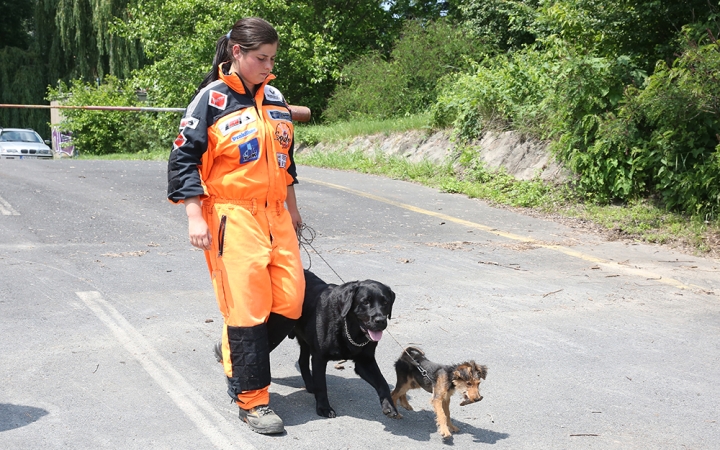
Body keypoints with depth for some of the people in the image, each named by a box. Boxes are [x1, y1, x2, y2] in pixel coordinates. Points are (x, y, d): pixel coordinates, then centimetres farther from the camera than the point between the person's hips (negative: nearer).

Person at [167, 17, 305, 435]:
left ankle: (238, 356, 32)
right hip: (233, 217, -6)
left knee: (291, 300, 6)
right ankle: (252, 400, 9)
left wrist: (293, 208, 24)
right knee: (246, 305, -4)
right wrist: (195, 217, -13)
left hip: (275, 214, 7)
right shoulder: (213, 99, -7)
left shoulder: (274, 97, 12)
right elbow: (184, 158, -7)